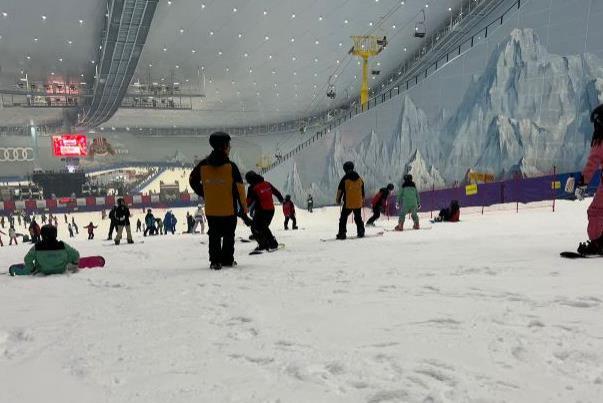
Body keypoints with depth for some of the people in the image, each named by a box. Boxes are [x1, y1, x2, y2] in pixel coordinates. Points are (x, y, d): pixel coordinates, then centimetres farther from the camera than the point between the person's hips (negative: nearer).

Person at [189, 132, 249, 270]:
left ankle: (215, 261, 7)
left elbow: (192, 180, 13)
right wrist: (243, 209, -4)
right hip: (229, 209, -3)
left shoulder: (203, 165, -1)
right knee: (228, 235, 11)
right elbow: (239, 189, -12)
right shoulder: (230, 166, -13)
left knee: (214, 235, 12)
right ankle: (227, 259, 12)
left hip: (210, 210, 3)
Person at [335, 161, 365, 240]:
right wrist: (362, 199, 26)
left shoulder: (345, 178, -7)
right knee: (358, 218, 18)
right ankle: (361, 232, 17)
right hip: (358, 203, 4)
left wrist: (338, 199, 5)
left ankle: (342, 233, -5)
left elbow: (340, 190, -6)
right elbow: (363, 191, 14)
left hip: (348, 203, -4)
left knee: (343, 218, 2)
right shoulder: (359, 179, 7)